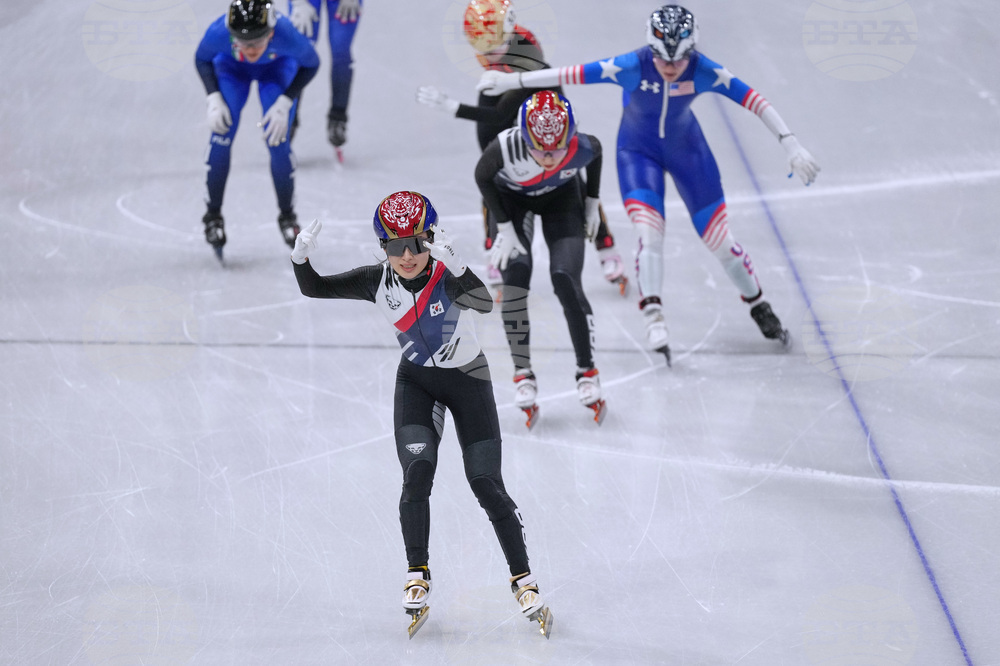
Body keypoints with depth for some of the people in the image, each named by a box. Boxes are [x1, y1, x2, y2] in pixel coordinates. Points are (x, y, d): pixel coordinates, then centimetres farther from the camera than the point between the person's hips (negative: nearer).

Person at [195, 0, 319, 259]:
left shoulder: (287, 34, -42)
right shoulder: (218, 33, -40)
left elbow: (311, 63, -18)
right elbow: (202, 59, -13)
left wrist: (285, 102, -26)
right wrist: (214, 98, -25)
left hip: (277, 66, 0)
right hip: (231, 65, 1)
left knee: (277, 139, -12)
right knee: (223, 131, -15)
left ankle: (287, 216, 11)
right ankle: (213, 215, 3)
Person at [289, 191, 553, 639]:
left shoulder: (448, 276, -26)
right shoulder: (377, 282, -13)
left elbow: (484, 303, -47)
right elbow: (315, 289, -7)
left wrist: (456, 267, -65)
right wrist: (301, 256, -28)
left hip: (468, 379, -3)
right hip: (416, 381, 3)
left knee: (487, 485, -6)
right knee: (417, 473, -16)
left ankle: (523, 580, 4)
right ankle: (417, 577, -5)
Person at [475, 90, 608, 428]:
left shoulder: (582, 147, -37)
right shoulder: (505, 147, -41)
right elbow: (482, 176, -17)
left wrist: (592, 202, 0)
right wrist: (505, 228, -18)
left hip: (561, 197, 0)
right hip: (510, 197, 0)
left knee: (566, 280, -12)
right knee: (515, 276, -16)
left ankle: (587, 371, 3)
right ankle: (522, 374, -3)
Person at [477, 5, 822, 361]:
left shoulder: (704, 71, -27)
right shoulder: (633, 66, -30)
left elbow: (753, 100, -23)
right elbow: (571, 74, -28)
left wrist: (792, 147, -26)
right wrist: (510, 80, -26)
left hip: (686, 147, 1)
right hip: (638, 149, -1)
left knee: (719, 238, 3)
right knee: (650, 234, -19)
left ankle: (760, 309, 22)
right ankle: (654, 321, -11)